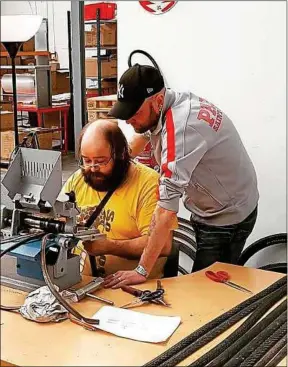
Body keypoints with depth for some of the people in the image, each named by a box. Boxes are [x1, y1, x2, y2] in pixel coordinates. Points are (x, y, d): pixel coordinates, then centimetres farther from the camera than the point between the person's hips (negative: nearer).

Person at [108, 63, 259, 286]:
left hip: (227, 218, -9)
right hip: (208, 209, 9)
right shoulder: (158, 109, -8)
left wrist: (142, 271, -35)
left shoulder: (181, 127, -35)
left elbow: (166, 210, -38)